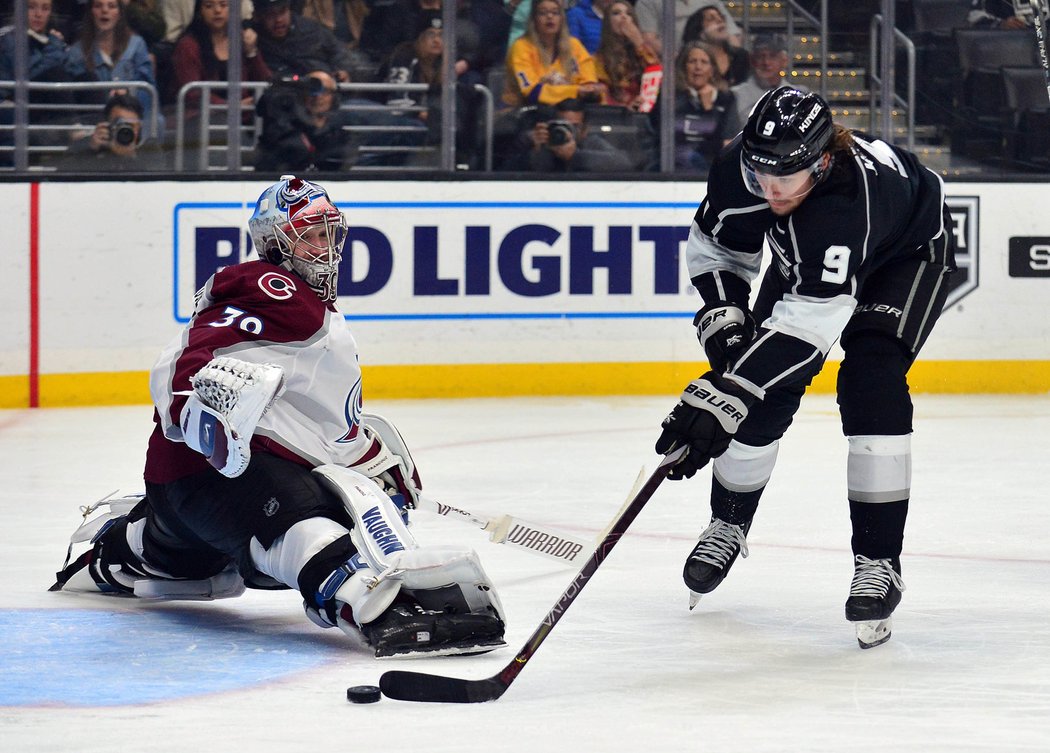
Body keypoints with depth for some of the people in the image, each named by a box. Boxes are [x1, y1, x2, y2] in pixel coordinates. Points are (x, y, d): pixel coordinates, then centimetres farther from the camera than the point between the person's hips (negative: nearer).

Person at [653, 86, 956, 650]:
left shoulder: (845, 200, -47)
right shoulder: (740, 167, -29)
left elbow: (811, 323, -52)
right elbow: (714, 247, -7)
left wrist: (722, 397, -59)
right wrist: (723, 317, -25)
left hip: (907, 252, -6)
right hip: (804, 257, 6)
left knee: (870, 381, -26)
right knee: (765, 390, -4)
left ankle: (878, 563, -19)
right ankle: (728, 524, 21)